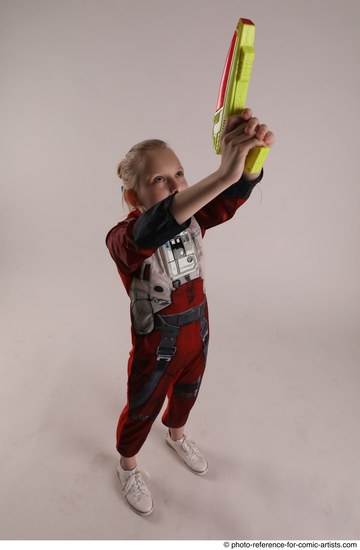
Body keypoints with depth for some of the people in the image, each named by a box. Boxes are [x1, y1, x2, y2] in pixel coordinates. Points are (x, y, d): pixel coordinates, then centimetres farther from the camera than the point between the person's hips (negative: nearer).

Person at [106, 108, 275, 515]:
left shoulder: (193, 218, -12)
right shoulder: (123, 238, -30)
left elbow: (231, 197, -31)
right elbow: (155, 230, -54)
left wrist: (250, 157, -55)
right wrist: (222, 173, -65)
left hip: (198, 335, 5)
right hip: (155, 348, -5)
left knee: (186, 393, 30)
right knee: (142, 410, 20)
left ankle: (176, 436, 64)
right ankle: (127, 466, 52)